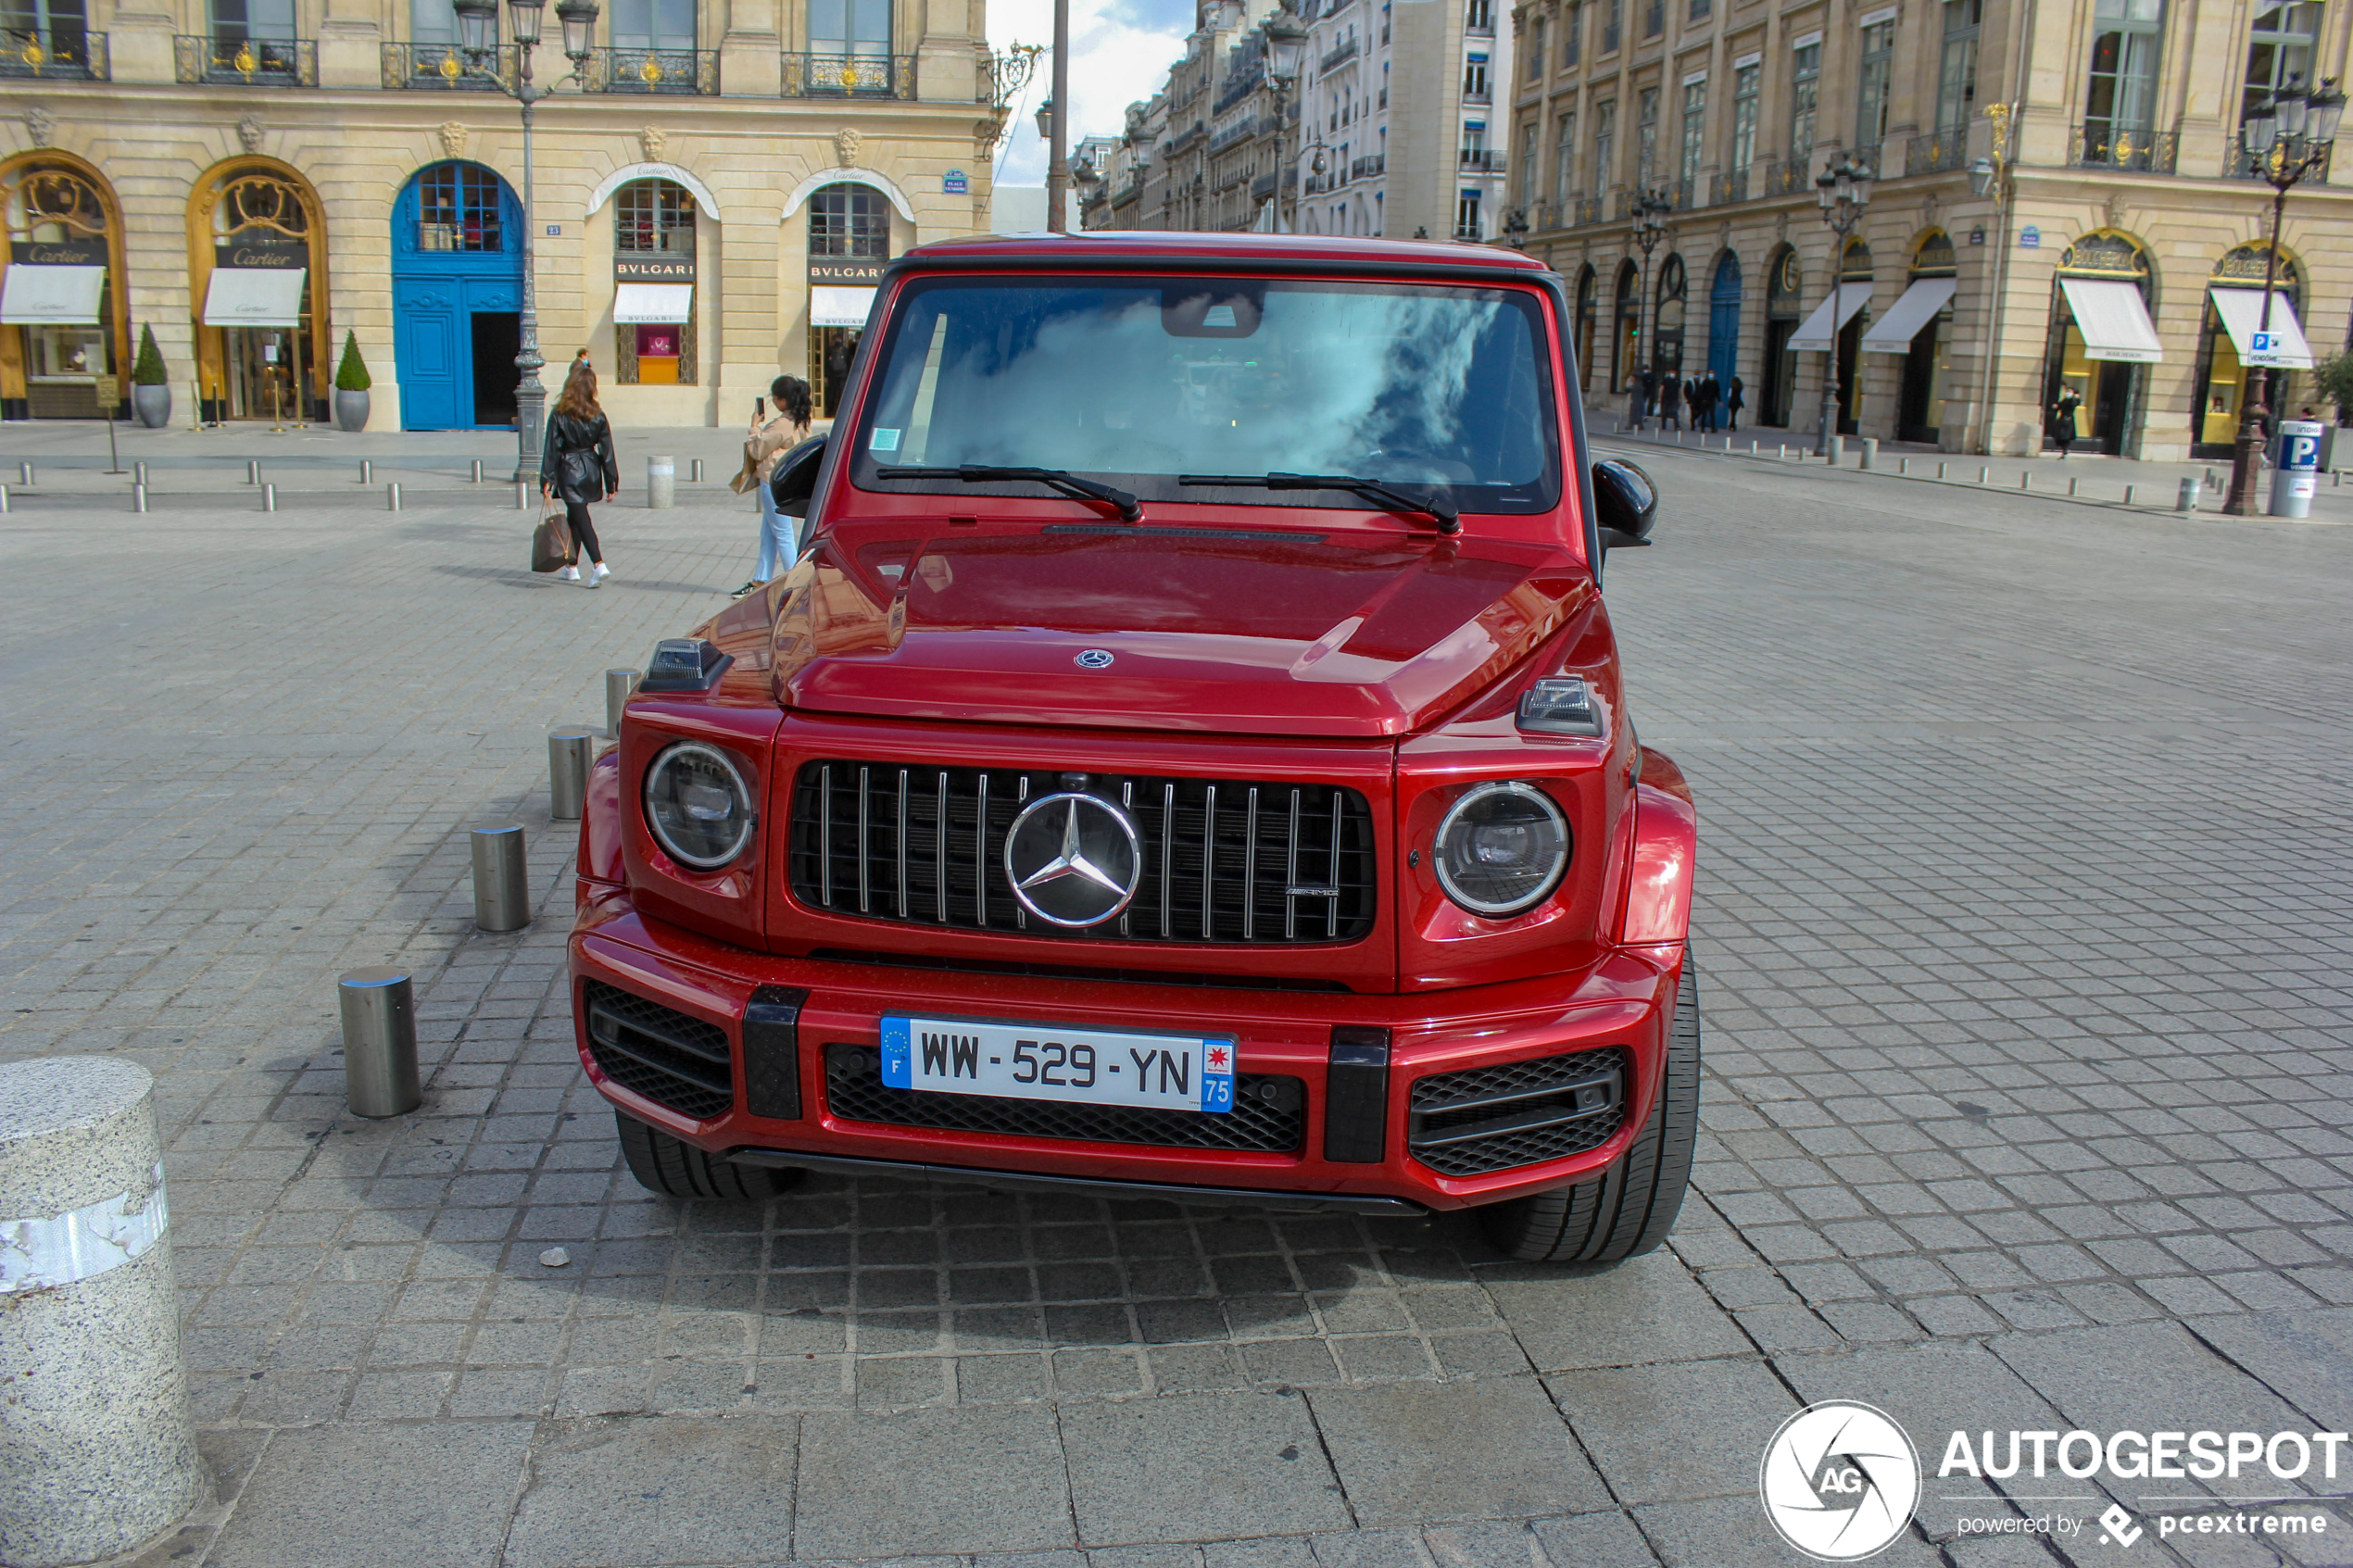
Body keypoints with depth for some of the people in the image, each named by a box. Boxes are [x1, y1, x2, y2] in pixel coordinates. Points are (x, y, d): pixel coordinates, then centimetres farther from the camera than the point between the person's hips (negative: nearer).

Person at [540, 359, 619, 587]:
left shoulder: (559, 416, -11)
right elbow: (606, 450, 0)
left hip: (569, 472, -4)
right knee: (575, 518, 19)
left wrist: (547, 480, -7)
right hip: (590, 471, 4)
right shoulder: (598, 416, -3)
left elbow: (551, 449, -10)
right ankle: (572, 567, 28)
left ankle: (598, 565, -22)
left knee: (581, 519, -4)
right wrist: (611, 482, 5)